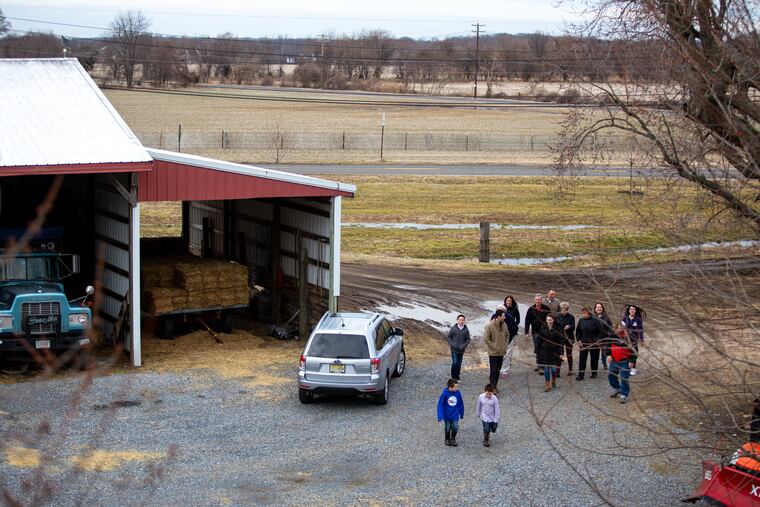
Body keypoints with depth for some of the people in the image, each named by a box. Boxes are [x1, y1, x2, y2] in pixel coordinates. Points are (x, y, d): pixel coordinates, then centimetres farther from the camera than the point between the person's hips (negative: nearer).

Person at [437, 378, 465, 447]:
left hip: (455, 415, 2)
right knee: (447, 428, 14)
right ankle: (447, 439, 40)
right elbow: (440, 404, -15)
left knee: (455, 428, 3)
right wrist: (440, 416, -18)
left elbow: (461, 403, 0)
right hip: (447, 415, -2)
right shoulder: (444, 393, -23)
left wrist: (462, 413, 8)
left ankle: (453, 439, 30)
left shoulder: (458, 392, -14)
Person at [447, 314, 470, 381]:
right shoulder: (453, 328, -5)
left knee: (459, 364, 7)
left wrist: (464, 346, -8)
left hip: (461, 350, 2)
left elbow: (468, 339, 5)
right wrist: (451, 344, -7)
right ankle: (453, 377, 3)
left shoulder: (466, 330, -1)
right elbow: (449, 336, 4)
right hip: (454, 349, -2)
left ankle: (457, 377, 18)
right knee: (454, 363, -10)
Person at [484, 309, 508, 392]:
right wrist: (494, 347, -16)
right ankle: (493, 388, 0)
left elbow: (507, 336, 17)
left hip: (501, 352, 6)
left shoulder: (504, 325, 2)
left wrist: (505, 346, 7)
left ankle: (495, 386, 25)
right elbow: (485, 339, -16)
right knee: (493, 370, -4)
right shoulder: (490, 326, -17)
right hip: (493, 352, -6)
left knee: (498, 370, 14)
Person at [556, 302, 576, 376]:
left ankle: (570, 370, 25)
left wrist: (569, 327, -26)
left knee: (569, 354, 12)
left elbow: (573, 327, -7)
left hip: (569, 338, 0)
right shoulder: (558, 317, 0)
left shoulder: (571, 317, -3)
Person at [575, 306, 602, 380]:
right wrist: (579, 340, 1)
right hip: (583, 343, 2)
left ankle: (594, 373, 24)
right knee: (582, 359, -3)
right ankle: (581, 375, -2)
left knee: (594, 358, 8)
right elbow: (577, 331, 10)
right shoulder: (581, 320, 1)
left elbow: (600, 332, -6)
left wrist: (597, 340, -12)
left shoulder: (595, 321, -8)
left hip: (594, 343, -2)